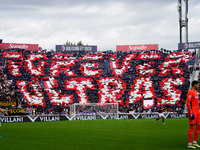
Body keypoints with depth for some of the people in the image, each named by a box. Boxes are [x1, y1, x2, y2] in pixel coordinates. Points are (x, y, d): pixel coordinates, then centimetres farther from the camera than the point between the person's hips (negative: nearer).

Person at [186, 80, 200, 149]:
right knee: (192, 126, -7)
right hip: (193, 112, -9)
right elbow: (187, 103, -18)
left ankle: (194, 142, 17)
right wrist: (191, 112, -22)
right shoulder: (190, 92, -12)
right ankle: (189, 144, -1)